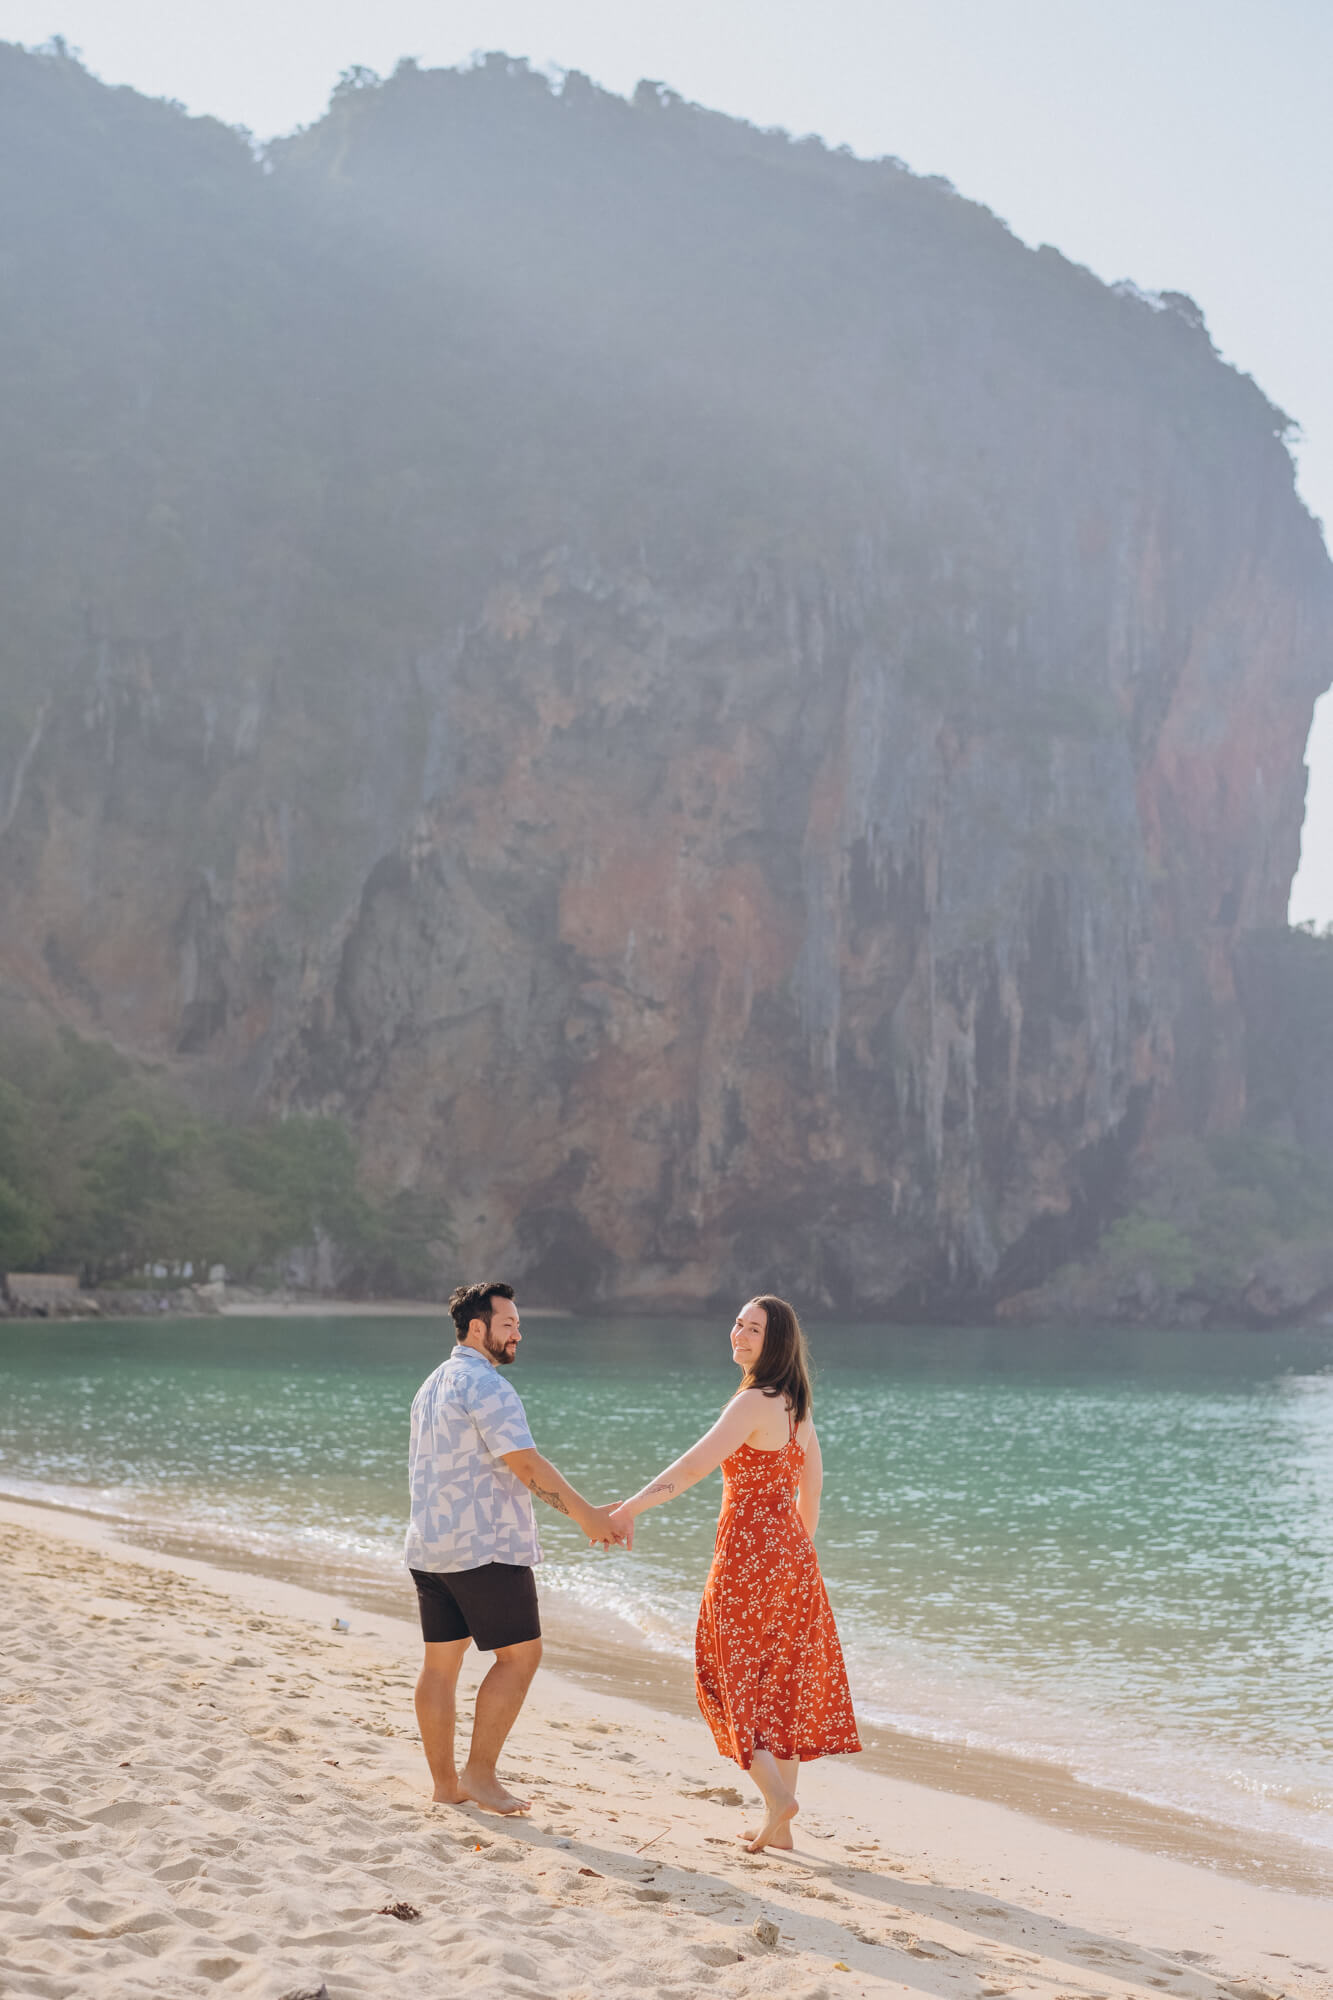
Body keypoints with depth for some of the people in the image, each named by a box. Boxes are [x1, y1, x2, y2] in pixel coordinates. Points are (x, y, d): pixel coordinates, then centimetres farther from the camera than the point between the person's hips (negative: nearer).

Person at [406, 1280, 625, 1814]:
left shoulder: (433, 1385, 17)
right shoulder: (487, 1385, -14)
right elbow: (526, 1464, -19)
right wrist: (587, 1516, -13)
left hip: (428, 1545, 9)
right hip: (485, 1548, -9)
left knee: (441, 1660, 10)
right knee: (519, 1654, -2)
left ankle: (445, 1782, 15)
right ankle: (479, 1773, -3)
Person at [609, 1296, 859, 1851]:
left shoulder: (753, 1404, -16)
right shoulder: (796, 1407, 10)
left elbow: (695, 1465, -27)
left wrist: (631, 1507, -31)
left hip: (747, 1551, -8)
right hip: (791, 1554, 8)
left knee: (736, 1678, 3)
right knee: (781, 1682, 11)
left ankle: (776, 1795, -9)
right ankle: (780, 1824, 15)